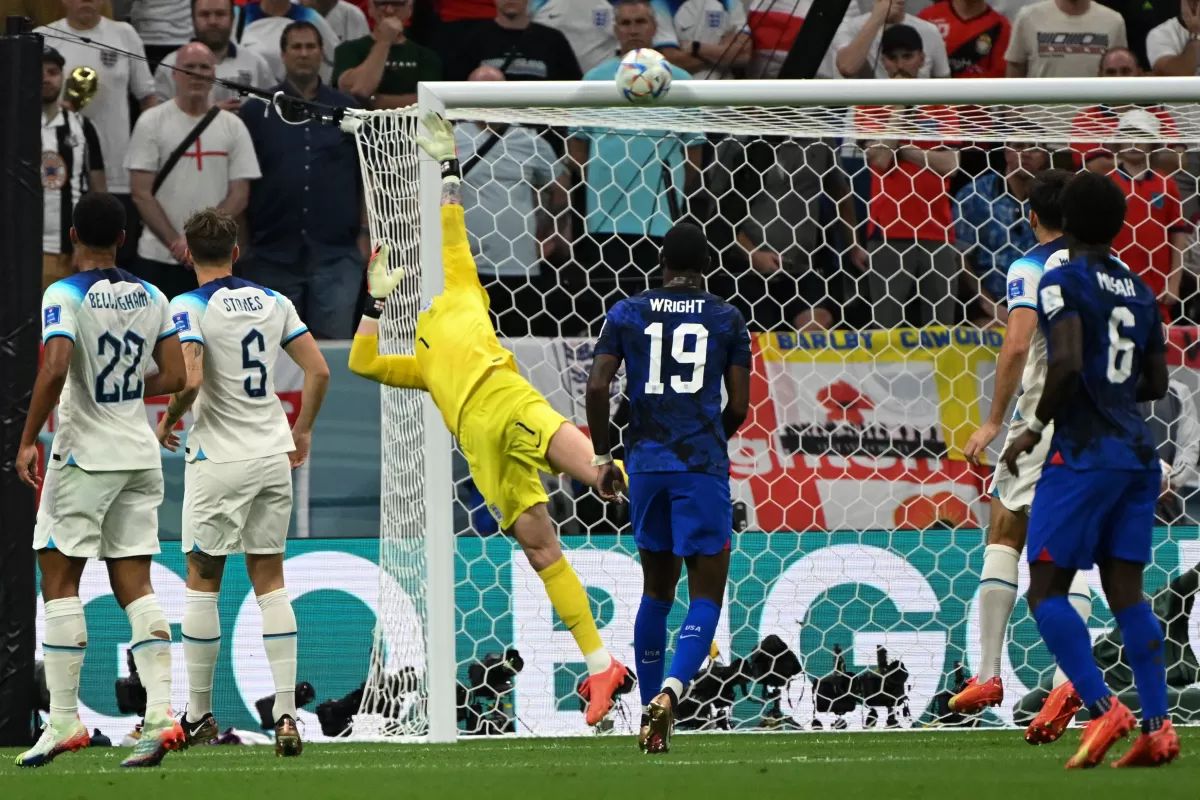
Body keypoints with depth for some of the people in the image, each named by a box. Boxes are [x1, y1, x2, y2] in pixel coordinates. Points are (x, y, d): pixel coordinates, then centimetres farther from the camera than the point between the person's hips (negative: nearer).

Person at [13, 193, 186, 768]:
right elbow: (174, 377, 7)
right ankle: (160, 715, -5)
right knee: (134, 584, 6)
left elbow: (55, 369, -24)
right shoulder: (152, 298, 6)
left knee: (59, 580, 1)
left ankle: (64, 720, -2)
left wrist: (28, 440, -15)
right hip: (140, 456, 6)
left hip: (85, 456, -6)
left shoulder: (65, 296, -11)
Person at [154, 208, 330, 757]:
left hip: (218, 459, -4)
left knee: (202, 582, 7)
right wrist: (303, 429, 18)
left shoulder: (188, 308, -10)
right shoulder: (274, 303, 6)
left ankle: (198, 715, 13)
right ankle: (286, 714, -2)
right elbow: (318, 370, 4)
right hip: (274, 454, 5)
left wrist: (168, 421, -3)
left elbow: (189, 381, -23)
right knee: (270, 581, 7)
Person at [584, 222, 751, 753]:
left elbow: (598, 387, -1)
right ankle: (669, 691, -26)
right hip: (702, 465, -3)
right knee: (706, 595, -1)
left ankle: (649, 712, 18)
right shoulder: (727, 320, 5)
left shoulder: (626, 315, 8)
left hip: (645, 463, 3)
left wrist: (602, 457, 9)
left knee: (657, 590, 18)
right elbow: (739, 405, 2)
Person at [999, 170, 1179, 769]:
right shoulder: (1140, 292, 13)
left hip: (1083, 452, -7)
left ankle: (1103, 708, -15)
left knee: (1046, 589, -1)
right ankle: (1158, 726, -2)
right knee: (1125, 590, 7)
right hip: (1138, 453, 7)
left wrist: (1036, 427, -9)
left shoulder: (1062, 282, -9)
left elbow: (1067, 364, -21)